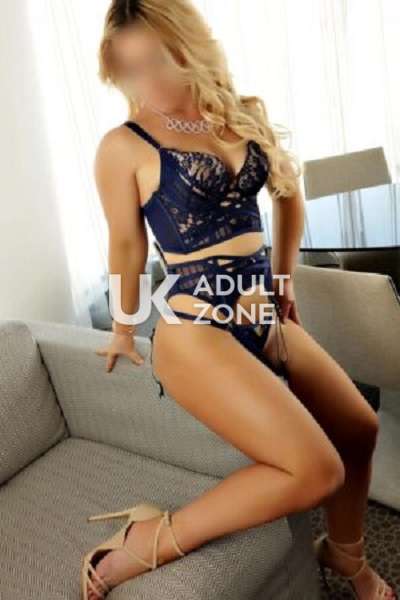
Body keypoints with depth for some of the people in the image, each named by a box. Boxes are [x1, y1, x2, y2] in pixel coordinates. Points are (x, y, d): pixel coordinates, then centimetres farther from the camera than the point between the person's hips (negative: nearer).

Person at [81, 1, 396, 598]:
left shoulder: (245, 116, 5)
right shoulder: (124, 146, -10)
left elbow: (289, 191, 20)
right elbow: (127, 245, 0)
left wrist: (284, 276, 21)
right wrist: (123, 329, 11)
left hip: (265, 318, 7)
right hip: (195, 330, -7)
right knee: (315, 470, -19)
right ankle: (147, 542, -5)